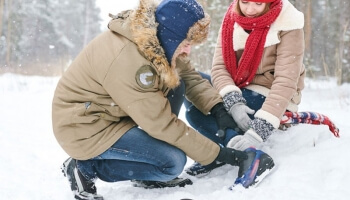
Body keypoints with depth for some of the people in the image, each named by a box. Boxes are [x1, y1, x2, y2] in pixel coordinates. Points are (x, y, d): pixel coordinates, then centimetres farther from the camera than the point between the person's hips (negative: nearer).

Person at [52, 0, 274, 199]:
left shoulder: (155, 39, -7)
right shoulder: (128, 59, -33)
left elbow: (189, 76, 4)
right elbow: (161, 123, -27)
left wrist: (218, 108, -14)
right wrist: (220, 153, -21)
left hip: (113, 111, 9)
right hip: (85, 127, -9)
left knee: (175, 86, -2)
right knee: (173, 161, -17)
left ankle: (149, 174, 6)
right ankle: (87, 168, -2)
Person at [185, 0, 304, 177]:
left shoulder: (287, 27, -17)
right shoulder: (232, 19, -3)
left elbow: (285, 82, -25)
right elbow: (219, 66, -9)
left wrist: (259, 130, -36)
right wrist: (234, 102, -29)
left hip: (269, 97, -7)